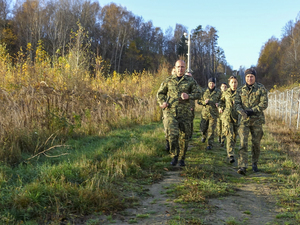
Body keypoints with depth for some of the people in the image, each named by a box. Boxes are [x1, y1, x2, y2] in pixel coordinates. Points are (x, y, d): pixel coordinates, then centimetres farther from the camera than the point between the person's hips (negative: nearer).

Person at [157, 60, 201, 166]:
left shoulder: (191, 81, 8)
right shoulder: (168, 80, 9)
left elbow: (197, 94, 7)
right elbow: (160, 93, 17)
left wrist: (189, 96, -13)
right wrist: (162, 102, -2)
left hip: (184, 113, 1)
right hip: (170, 111, -1)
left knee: (184, 136, 5)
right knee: (172, 134, -15)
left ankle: (182, 158, 20)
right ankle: (174, 156, 4)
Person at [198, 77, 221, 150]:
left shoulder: (218, 92, 3)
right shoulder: (204, 92, 6)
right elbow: (199, 101, 8)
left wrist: (218, 104, -11)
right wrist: (204, 102, -12)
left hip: (213, 114, -2)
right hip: (205, 113, 2)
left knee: (211, 129, -6)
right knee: (203, 128, 11)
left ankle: (210, 144, 1)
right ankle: (204, 136, 44)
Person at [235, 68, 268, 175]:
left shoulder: (261, 89, 1)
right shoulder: (241, 90, 10)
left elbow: (264, 104, -6)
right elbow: (237, 103, 6)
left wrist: (252, 111, -16)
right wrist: (242, 112, -14)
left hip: (257, 119, -1)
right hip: (244, 119, 1)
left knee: (256, 143, 8)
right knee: (243, 143, -11)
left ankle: (254, 164, 28)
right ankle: (242, 167, -14)